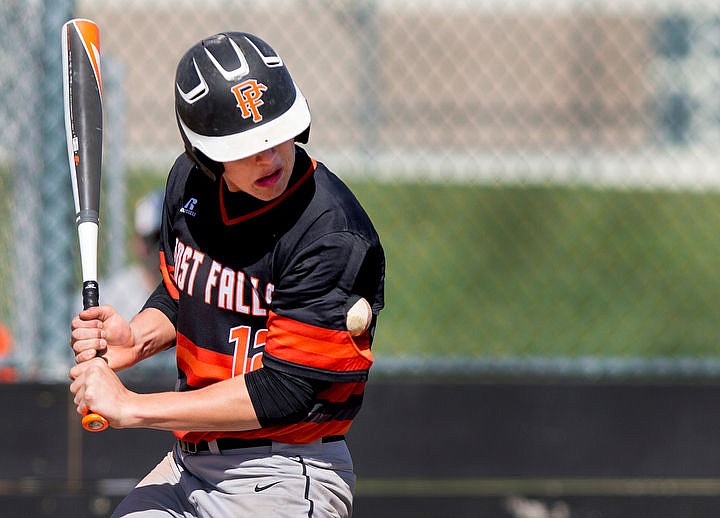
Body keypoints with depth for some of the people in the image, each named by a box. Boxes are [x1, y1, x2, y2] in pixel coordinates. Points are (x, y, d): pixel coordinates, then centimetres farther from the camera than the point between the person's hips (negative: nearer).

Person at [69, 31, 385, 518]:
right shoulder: (190, 182, 1)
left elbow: (281, 392, -23)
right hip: (189, 465, 7)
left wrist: (129, 406, -19)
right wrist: (135, 339, -4)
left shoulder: (334, 236, -22)